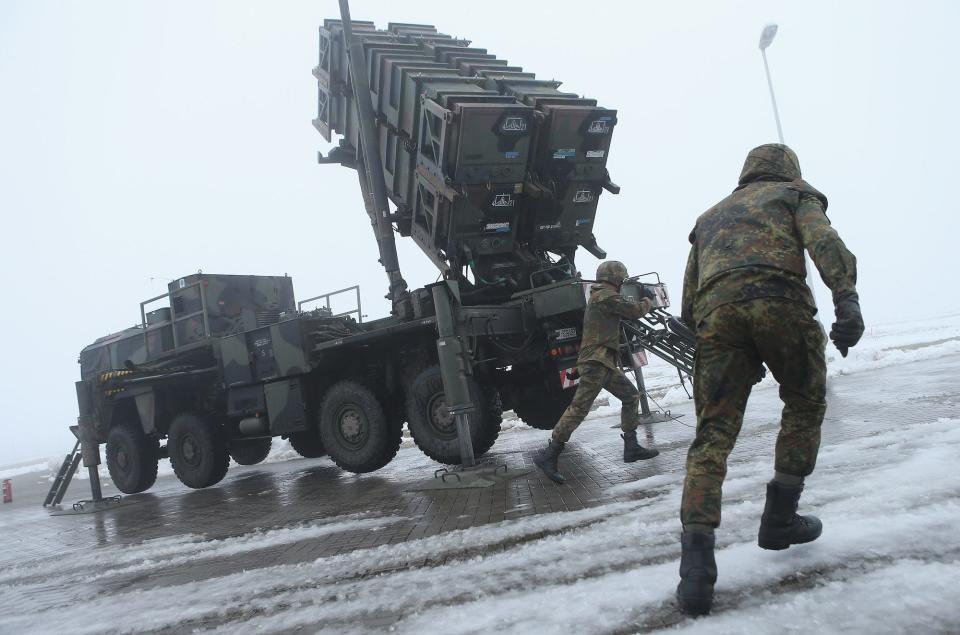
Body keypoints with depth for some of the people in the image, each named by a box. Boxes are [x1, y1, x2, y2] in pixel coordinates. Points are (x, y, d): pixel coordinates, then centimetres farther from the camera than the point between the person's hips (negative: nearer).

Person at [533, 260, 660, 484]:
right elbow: (635, 310, -8)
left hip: (605, 363, 11)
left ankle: (631, 447, 15)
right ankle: (549, 455, -16)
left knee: (631, 396, 12)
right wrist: (648, 300, 12)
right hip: (595, 361, -11)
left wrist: (640, 300, 24)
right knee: (579, 407, -15)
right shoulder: (605, 295, -10)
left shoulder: (601, 296, 20)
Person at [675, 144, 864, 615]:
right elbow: (824, 241, 0)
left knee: (713, 433, -2)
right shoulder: (795, 194, 25)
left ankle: (697, 561, -15)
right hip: (779, 300, -3)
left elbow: (689, 304, 30)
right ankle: (779, 518, 22)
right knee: (804, 405, 21)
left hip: (716, 310, 3)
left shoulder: (711, 215, 37)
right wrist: (846, 299, -12)